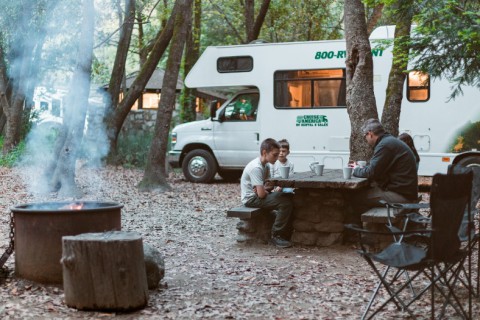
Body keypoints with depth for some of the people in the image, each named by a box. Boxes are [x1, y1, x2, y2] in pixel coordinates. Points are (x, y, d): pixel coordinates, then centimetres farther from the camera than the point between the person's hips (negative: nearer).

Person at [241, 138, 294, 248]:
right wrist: (267, 190, -4)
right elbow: (261, 194, -26)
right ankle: (276, 236, -13)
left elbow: (269, 185, 15)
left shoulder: (265, 165, 8)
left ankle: (286, 233, 8)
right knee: (286, 203, -23)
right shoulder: (256, 168, -23)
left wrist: (266, 188, -8)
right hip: (251, 199, -10)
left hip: (259, 195, 10)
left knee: (289, 197, 3)